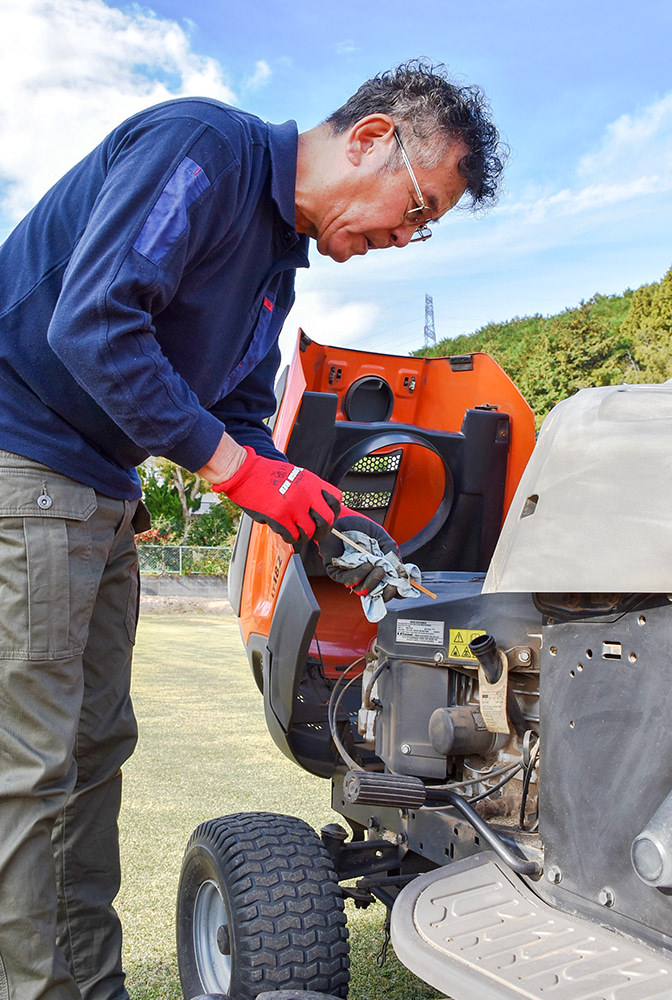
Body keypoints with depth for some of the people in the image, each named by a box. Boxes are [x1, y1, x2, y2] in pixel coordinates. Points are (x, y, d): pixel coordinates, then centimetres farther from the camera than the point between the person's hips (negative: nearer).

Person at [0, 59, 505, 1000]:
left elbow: (236, 421, 16)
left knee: (95, 747, 13)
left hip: (101, 496, 10)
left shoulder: (280, 263, 15)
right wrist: (240, 469, -21)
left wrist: (325, 527, 2)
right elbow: (90, 324, -25)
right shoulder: (201, 145, -13)